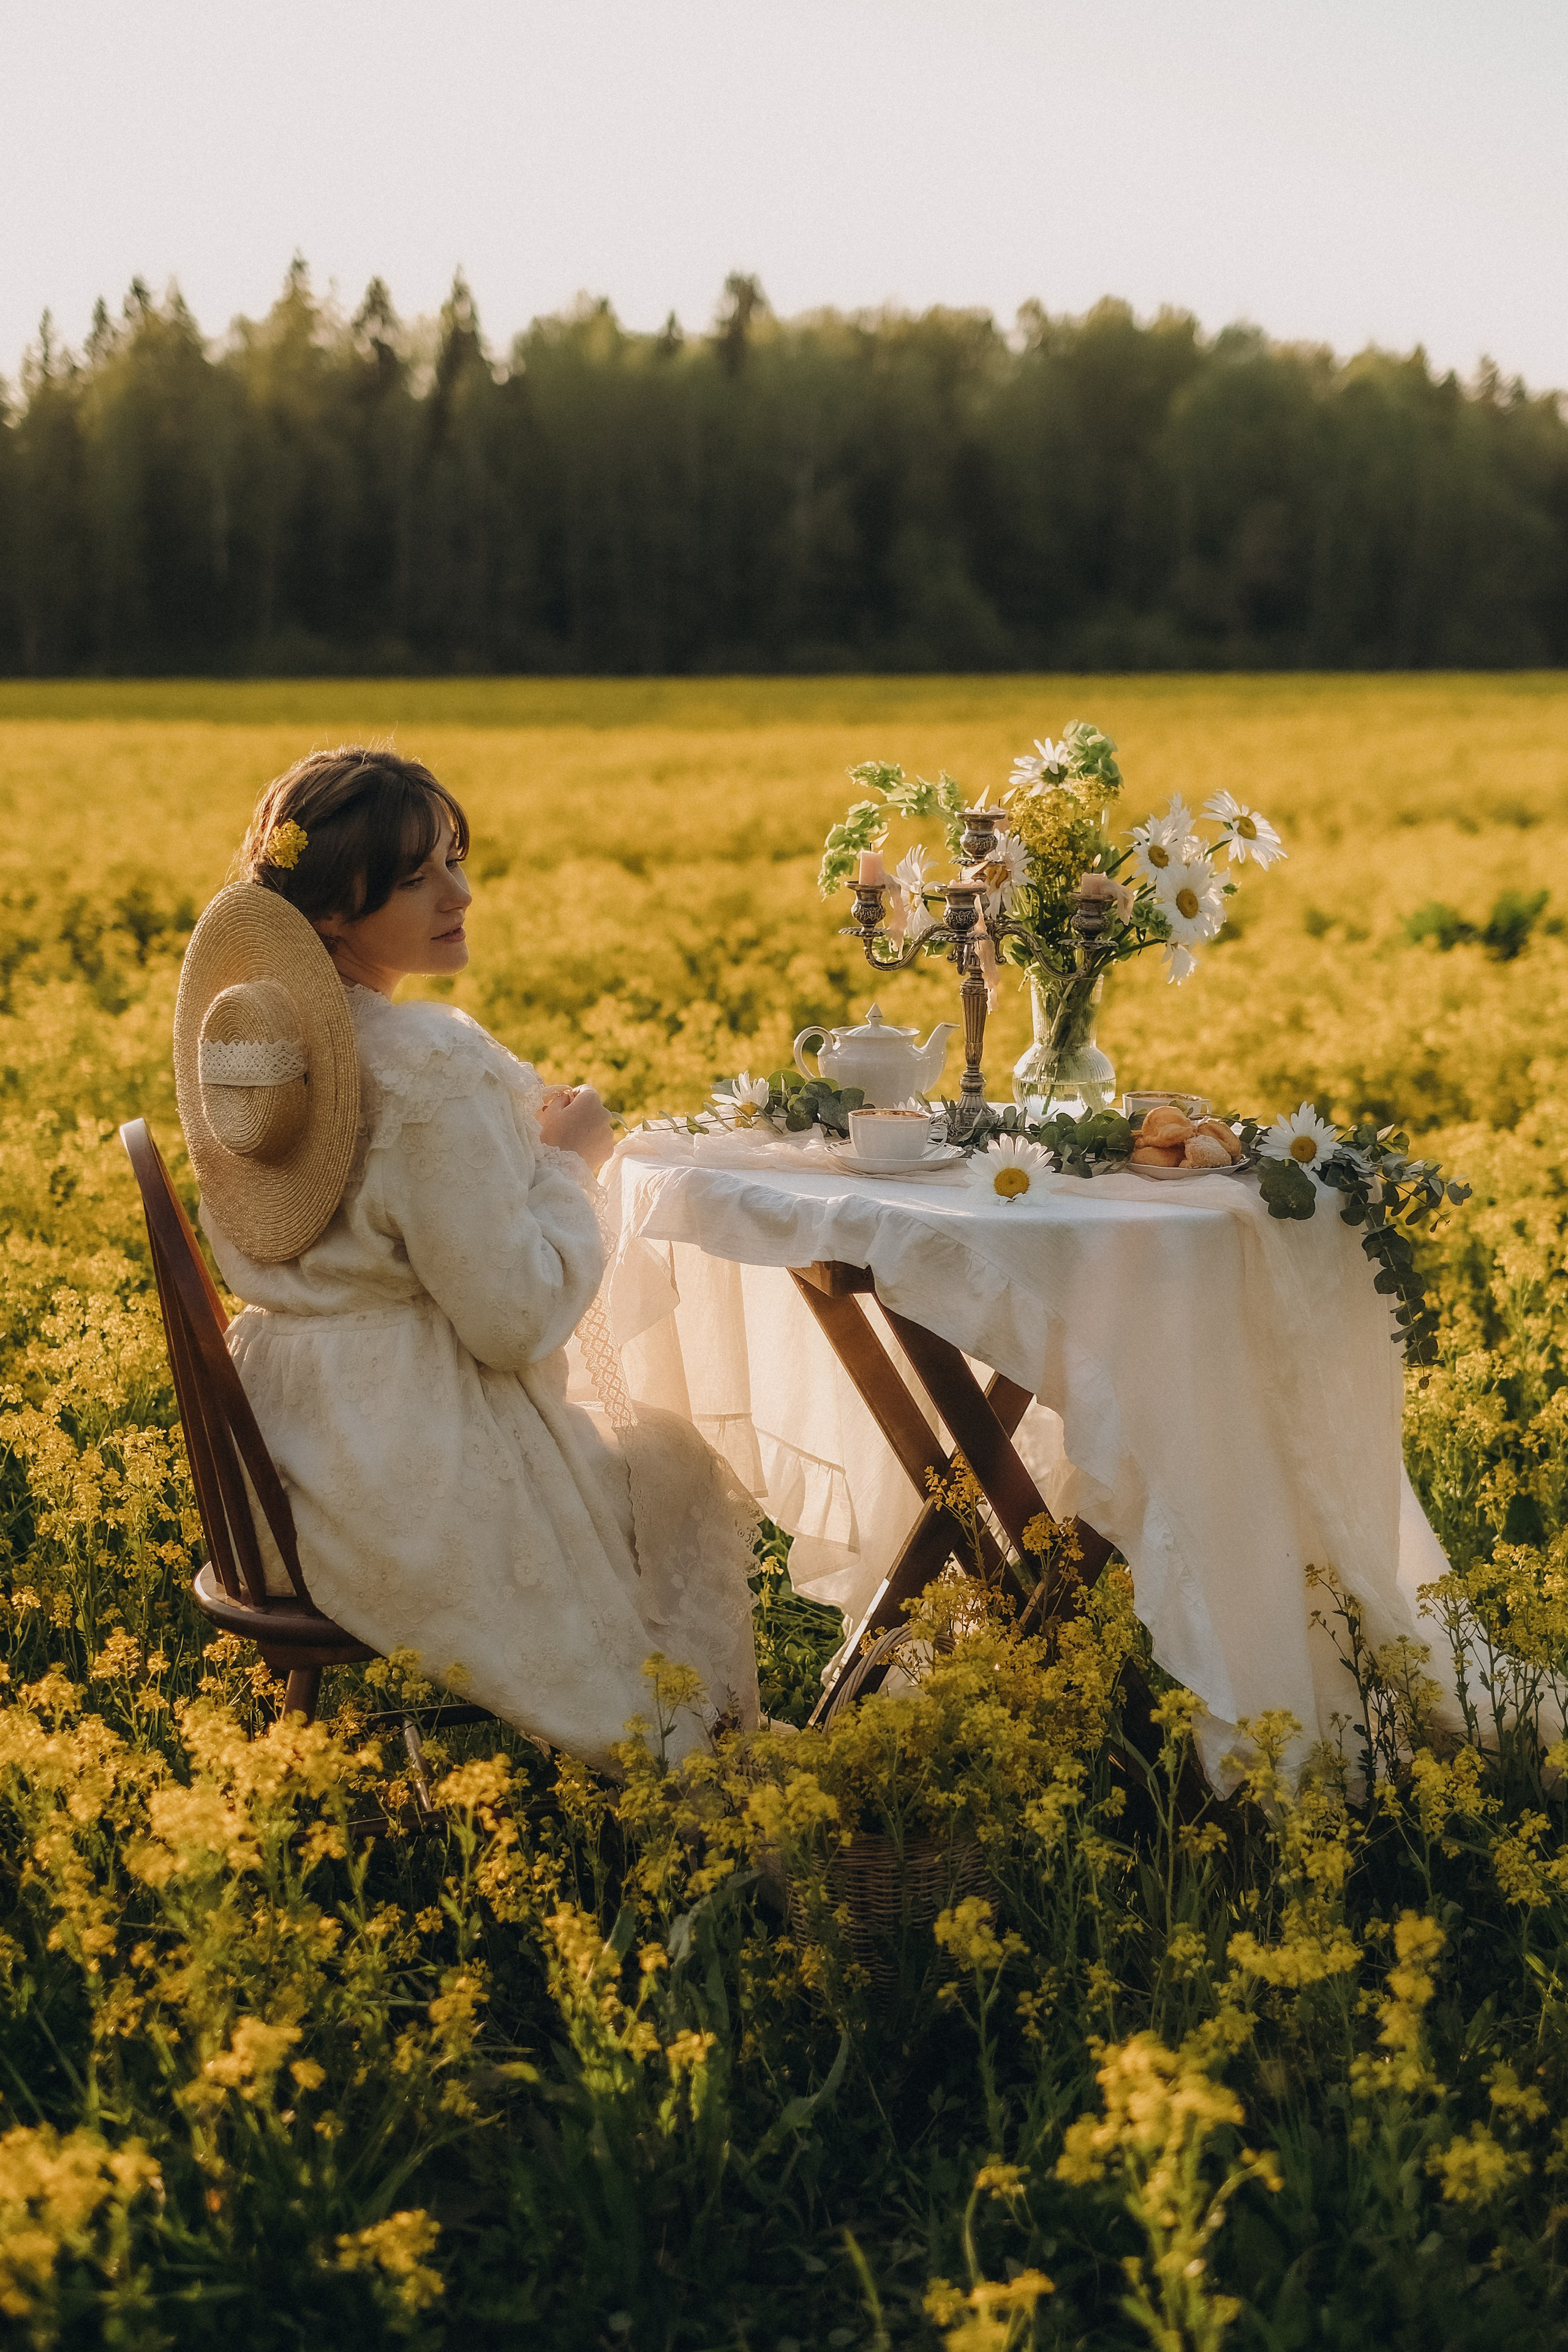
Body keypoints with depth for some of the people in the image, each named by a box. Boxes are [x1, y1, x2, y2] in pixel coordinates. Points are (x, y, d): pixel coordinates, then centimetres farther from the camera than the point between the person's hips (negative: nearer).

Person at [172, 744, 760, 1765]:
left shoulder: (259, 1037, 3)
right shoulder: (433, 1068, -25)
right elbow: (514, 1318, -23)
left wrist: (518, 1138, 13)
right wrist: (569, 1162, -9)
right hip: (419, 1479, -9)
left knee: (637, 1449, 31)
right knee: (682, 1473, 19)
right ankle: (665, 1767, 32)